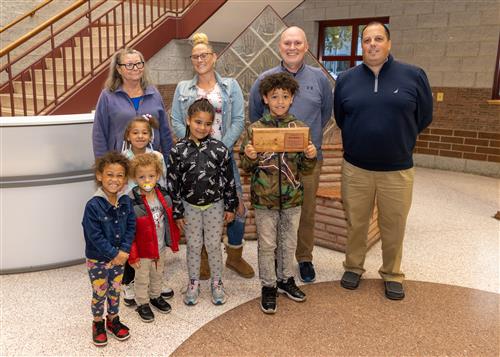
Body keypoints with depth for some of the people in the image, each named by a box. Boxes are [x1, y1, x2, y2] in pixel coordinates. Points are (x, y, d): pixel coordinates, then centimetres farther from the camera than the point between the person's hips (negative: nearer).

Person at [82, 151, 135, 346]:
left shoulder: (126, 201, -7)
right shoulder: (93, 205, -23)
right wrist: (114, 253, -20)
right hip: (97, 259, -4)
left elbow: (131, 226, -3)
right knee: (99, 293, 12)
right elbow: (94, 236, -23)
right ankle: (98, 324, 34)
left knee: (115, 291, 19)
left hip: (119, 256, 4)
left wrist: (124, 251, -13)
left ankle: (113, 319, 39)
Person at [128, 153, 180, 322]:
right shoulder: (132, 203, -24)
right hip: (143, 251, -5)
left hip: (161, 247, 5)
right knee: (142, 279, 16)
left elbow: (170, 220, 5)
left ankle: (156, 296, 49)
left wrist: (174, 241, 10)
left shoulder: (164, 196, -7)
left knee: (158, 274, 26)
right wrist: (132, 255, -16)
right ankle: (142, 303, 37)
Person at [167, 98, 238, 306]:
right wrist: (177, 212, -4)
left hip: (215, 205, 0)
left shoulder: (219, 149, -10)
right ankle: (193, 284, 30)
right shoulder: (178, 150, -10)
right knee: (193, 246, 12)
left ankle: (217, 283, 28)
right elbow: (172, 182, -6)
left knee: (214, 246, 10)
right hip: (190, 206, 0)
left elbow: (228, 179, -3)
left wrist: (230, 207, -1)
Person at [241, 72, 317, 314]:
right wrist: (250, 158, -21)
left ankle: (286, 279, 36)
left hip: (292, 197, 2)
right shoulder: (254, 129, -5)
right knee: (267, 245, 9)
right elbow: (246, 167, -1)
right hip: (264, 199, -2)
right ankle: (268, 286, 25)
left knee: (289, 242, 17)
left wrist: (310, 156, -15)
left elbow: (305, 168, 5)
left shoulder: (300, 128, 0)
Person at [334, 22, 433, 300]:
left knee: (394, 226, 10)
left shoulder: (414, 76, -4)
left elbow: (424, 118, 7)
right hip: (355, 168, 1)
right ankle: (354, 267, 32)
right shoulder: (346, 79, 2)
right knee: (356, 223, 13)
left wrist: (397, 141, 12)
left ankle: (393, 275, 29)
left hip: (398, 169, -1)